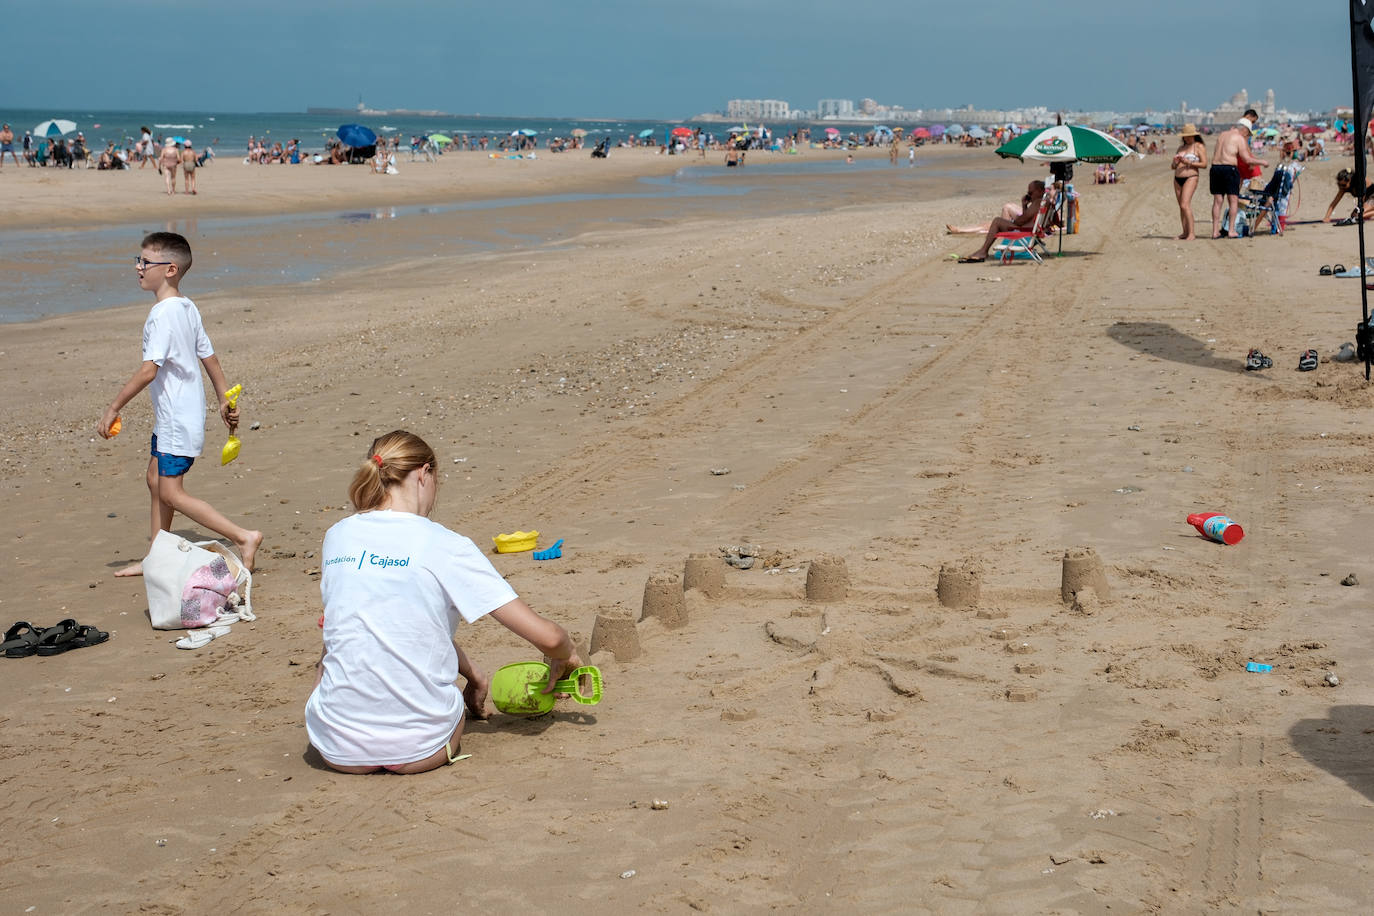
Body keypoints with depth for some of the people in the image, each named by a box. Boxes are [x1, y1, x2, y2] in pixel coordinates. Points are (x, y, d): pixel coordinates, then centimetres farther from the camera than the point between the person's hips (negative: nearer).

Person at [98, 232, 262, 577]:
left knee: (171, 493, -6)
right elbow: (210, 357, 14)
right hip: (171, 416, 10)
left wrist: (113, 408, -19)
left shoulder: (163, 313, -21)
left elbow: (148, 370, -26)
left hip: (178, 418, -10)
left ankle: (244, 537, -7)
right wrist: (224, 400, 22)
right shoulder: (188, 308, 8)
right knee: (156, 479, 16)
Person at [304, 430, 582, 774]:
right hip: (422, 750, -2)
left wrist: (472, 673, 25)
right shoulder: (445, 545, -8)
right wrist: (564, 656, 16)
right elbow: (546, 636, -8)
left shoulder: (336, 537, 4)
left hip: (339, 752, 2)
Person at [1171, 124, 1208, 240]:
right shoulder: (1181, 147, 20)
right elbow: (1173, 166, 23)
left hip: (1190, 178, -7)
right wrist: (1175, 162, -1)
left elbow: (1204, 164, -8)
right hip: (1177, 179, 7)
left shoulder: (1199, 146, 1)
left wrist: (1189, 162, -17)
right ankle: (1185, 233, 6)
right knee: (1181, 206, 4)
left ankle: (1191, 234, -19)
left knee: (1185, 205, -19)